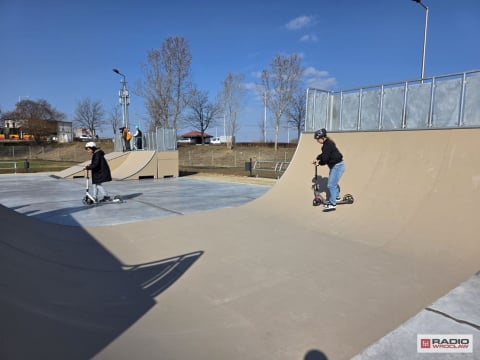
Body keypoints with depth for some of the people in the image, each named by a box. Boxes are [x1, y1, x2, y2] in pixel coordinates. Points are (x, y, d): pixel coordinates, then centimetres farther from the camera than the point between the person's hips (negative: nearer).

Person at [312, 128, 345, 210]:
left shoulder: (328, 145, -23)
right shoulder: (327, 143, 8)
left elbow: (325, 158, -26)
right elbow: (323, 154, 21)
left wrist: (320, 162, -7)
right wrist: (317, 159, 7)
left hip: (337, 166, -11)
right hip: (335, 166, 11)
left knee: (331, 185, -10)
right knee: (333, 183, 25)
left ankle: (332, 203, -6)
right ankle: (336, 197, 42)